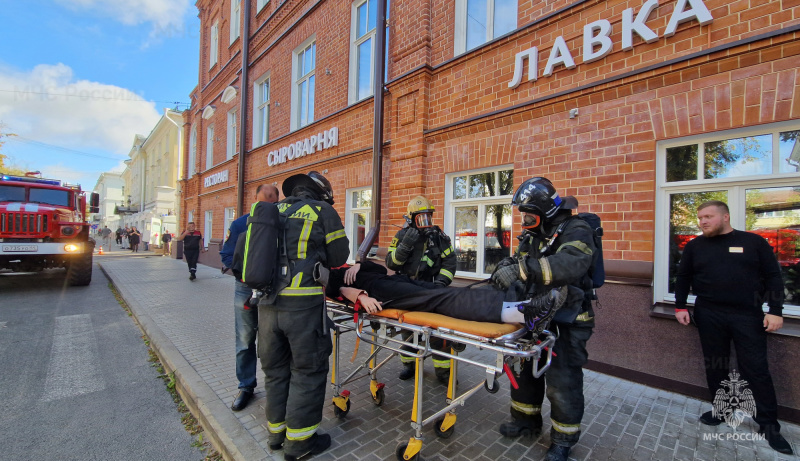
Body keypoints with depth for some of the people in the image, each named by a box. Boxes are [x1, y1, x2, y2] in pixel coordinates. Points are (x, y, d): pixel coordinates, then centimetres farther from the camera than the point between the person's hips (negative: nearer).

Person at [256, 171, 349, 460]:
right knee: (308, 370, 9)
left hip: (267, 303, 6)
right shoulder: (323, 211, 1)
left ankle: (277, 431, 35)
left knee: (275, 368, 19)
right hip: (302, 303, -6)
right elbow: (339, 257, 2)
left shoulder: (275, 211, 16)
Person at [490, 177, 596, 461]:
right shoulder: (534, 234, 9)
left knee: (563, 380, 2)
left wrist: (522, 268, -47)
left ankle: (563, 438, 26)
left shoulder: (575, 231, -17)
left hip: (567, 321, -7)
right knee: (524, 366, 17)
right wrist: (508, 266, -15)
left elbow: (571, 264, -38)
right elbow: (522, 263, 9)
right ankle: (526, 419, 38)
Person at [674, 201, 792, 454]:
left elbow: (773, 277, 2)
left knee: (756, 369, 3)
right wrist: (680, 307, 4)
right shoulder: (694, 246, 5)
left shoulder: (753, 242, 1)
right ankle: (722, 409, 26)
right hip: (709, 315, 2)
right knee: (715, 365, 10)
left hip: (748, 315, -1)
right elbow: (683, 277, 10)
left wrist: (775, 310, -6)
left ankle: (769, 424, 17)